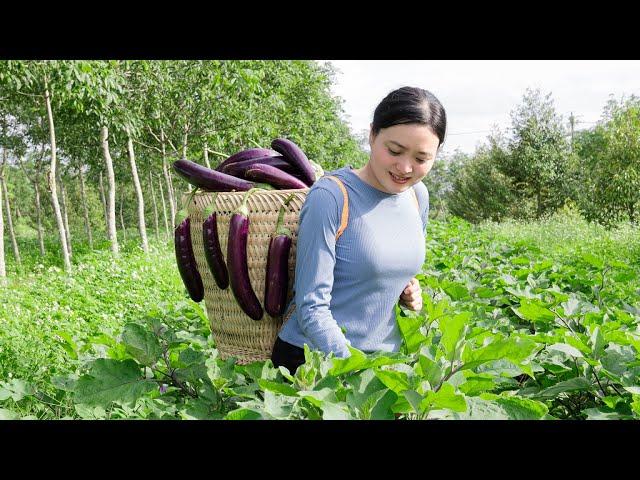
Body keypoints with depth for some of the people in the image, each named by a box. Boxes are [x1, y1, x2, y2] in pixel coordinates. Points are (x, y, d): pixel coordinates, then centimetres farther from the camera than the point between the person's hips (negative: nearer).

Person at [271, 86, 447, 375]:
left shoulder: (418, 196, 3)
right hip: (312, 359, -5)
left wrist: (409, 291, 0)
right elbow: (312, 307, -18)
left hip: (385, 354, 5)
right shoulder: (331, 196, -18)